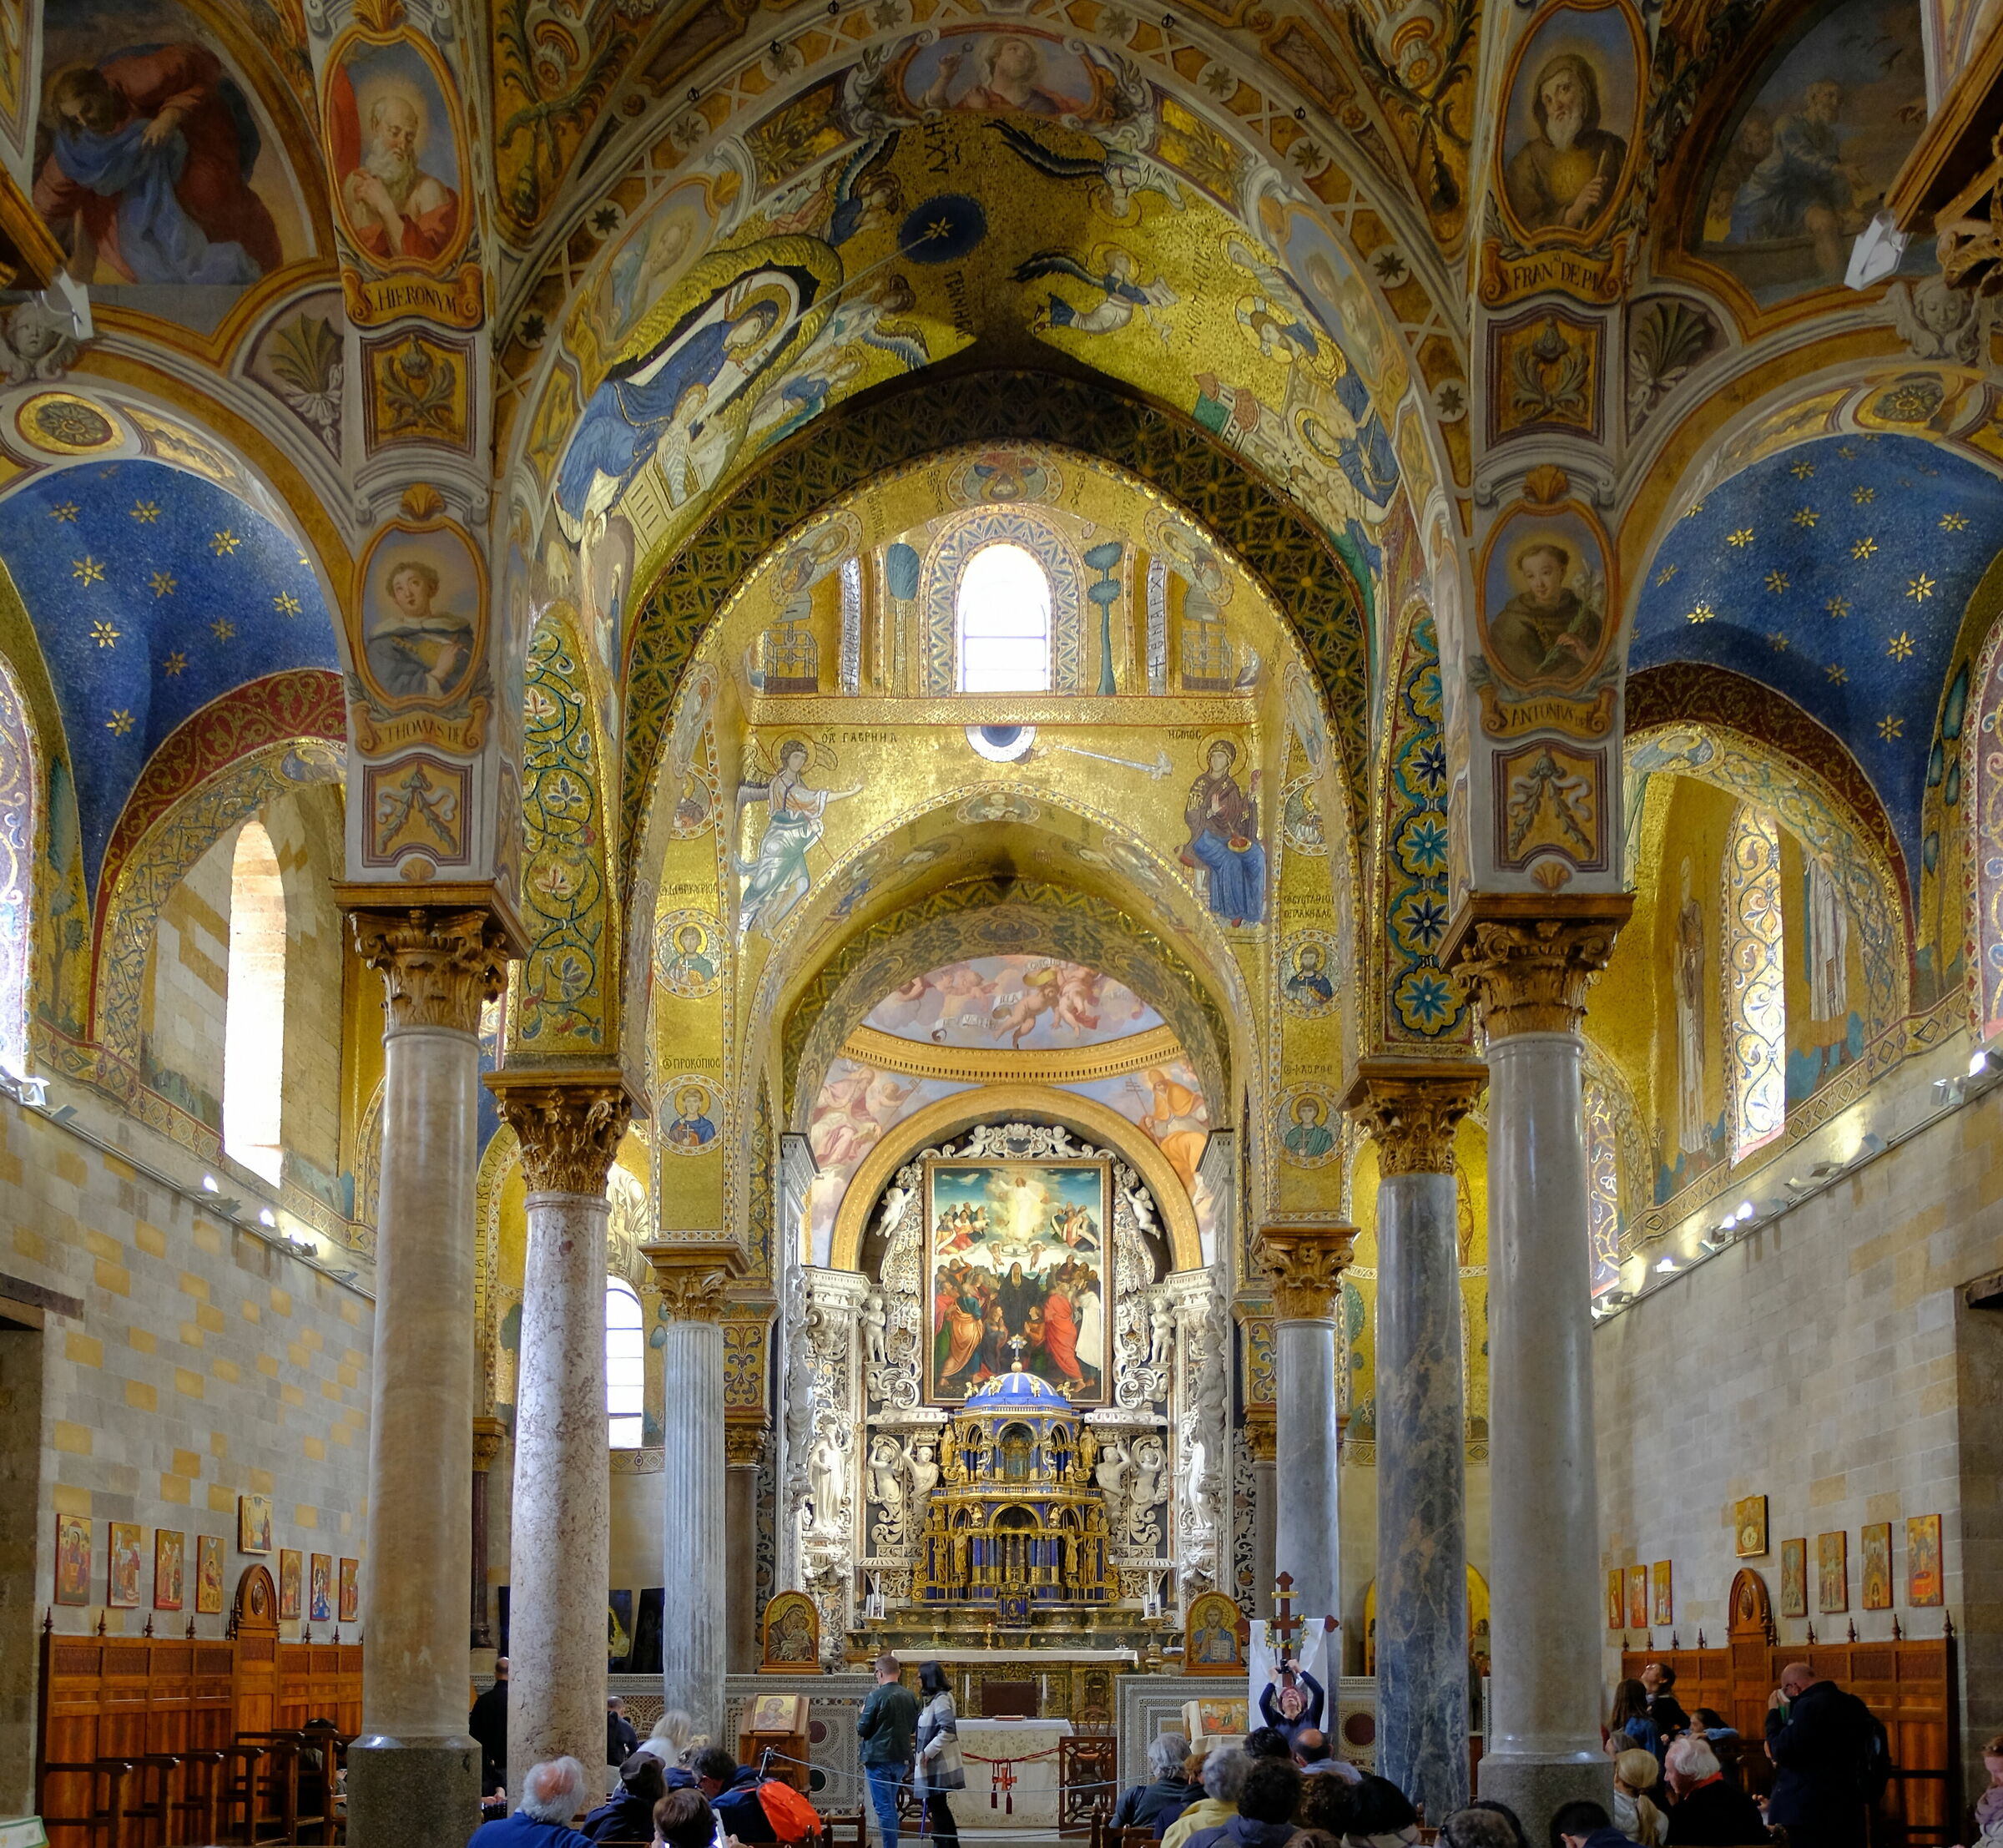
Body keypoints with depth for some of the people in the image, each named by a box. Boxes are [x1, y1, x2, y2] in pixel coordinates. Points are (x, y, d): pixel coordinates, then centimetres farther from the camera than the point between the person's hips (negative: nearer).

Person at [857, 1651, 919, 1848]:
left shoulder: (876, 1696, -14)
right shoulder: (909, 1696, 4)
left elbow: (862, 1730, -9)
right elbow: (913, 1728, 15)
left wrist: (861, 1714, 9)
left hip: (879, 1758, -6)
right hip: (901, 1758, 6)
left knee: (884, 1808, -3)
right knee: (890, 1806, 18)